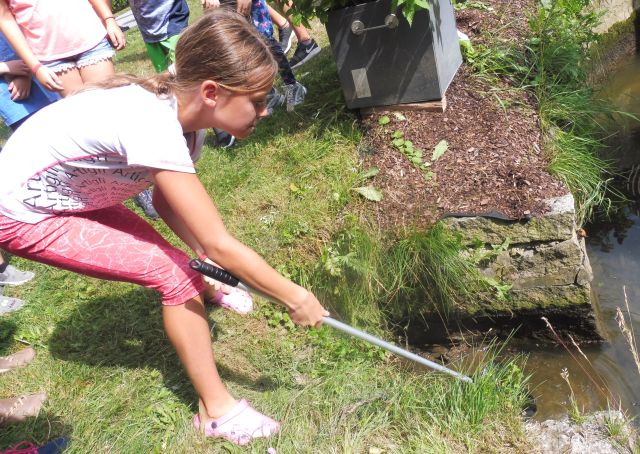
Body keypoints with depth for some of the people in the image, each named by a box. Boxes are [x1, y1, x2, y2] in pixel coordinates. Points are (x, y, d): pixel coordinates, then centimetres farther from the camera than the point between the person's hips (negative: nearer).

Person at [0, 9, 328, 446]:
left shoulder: (180, 114, -10)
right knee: (174, 274, -15)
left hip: (71, 194, 8)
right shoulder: (153, 126, -36)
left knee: (178, 269, -3)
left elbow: (165, 199, 1)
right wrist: (296, 299, -22)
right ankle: (216, 410, 0)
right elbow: (218, 245, -33)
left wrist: (209, 262, -14)